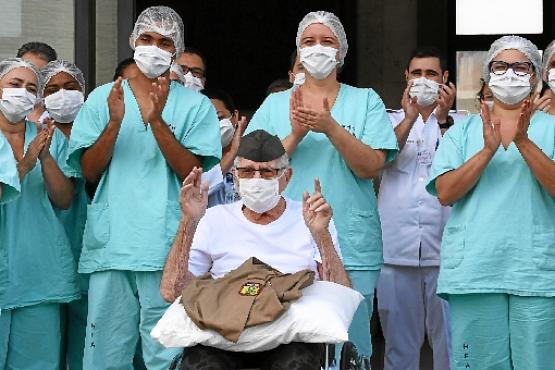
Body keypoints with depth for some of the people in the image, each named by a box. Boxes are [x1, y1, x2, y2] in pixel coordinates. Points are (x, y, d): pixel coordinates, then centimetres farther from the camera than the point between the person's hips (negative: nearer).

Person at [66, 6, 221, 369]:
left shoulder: (196, 106, 7)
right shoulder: (102, 98, 11)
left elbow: (192, 174, -4)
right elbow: (90, 171, 5)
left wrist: (157, 121, -15)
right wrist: (114, 123, -11)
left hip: (169, 247, -2)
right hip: (111, 243, 2)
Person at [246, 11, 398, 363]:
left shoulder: (365, 101, 5)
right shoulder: (275, 104, 10)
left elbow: (372, 167, -7)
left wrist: (330, 127, -19)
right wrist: (295, 134, -13)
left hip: (351, 248, -1)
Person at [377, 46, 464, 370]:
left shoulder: (459, 123, 8)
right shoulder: (393, 120, 13)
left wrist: (442, 118, -14)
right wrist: (410, 118, -12)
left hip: (444, 248, -2)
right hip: (396, 249, 2)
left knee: (450, 338, 0)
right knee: (399, 340, 8)